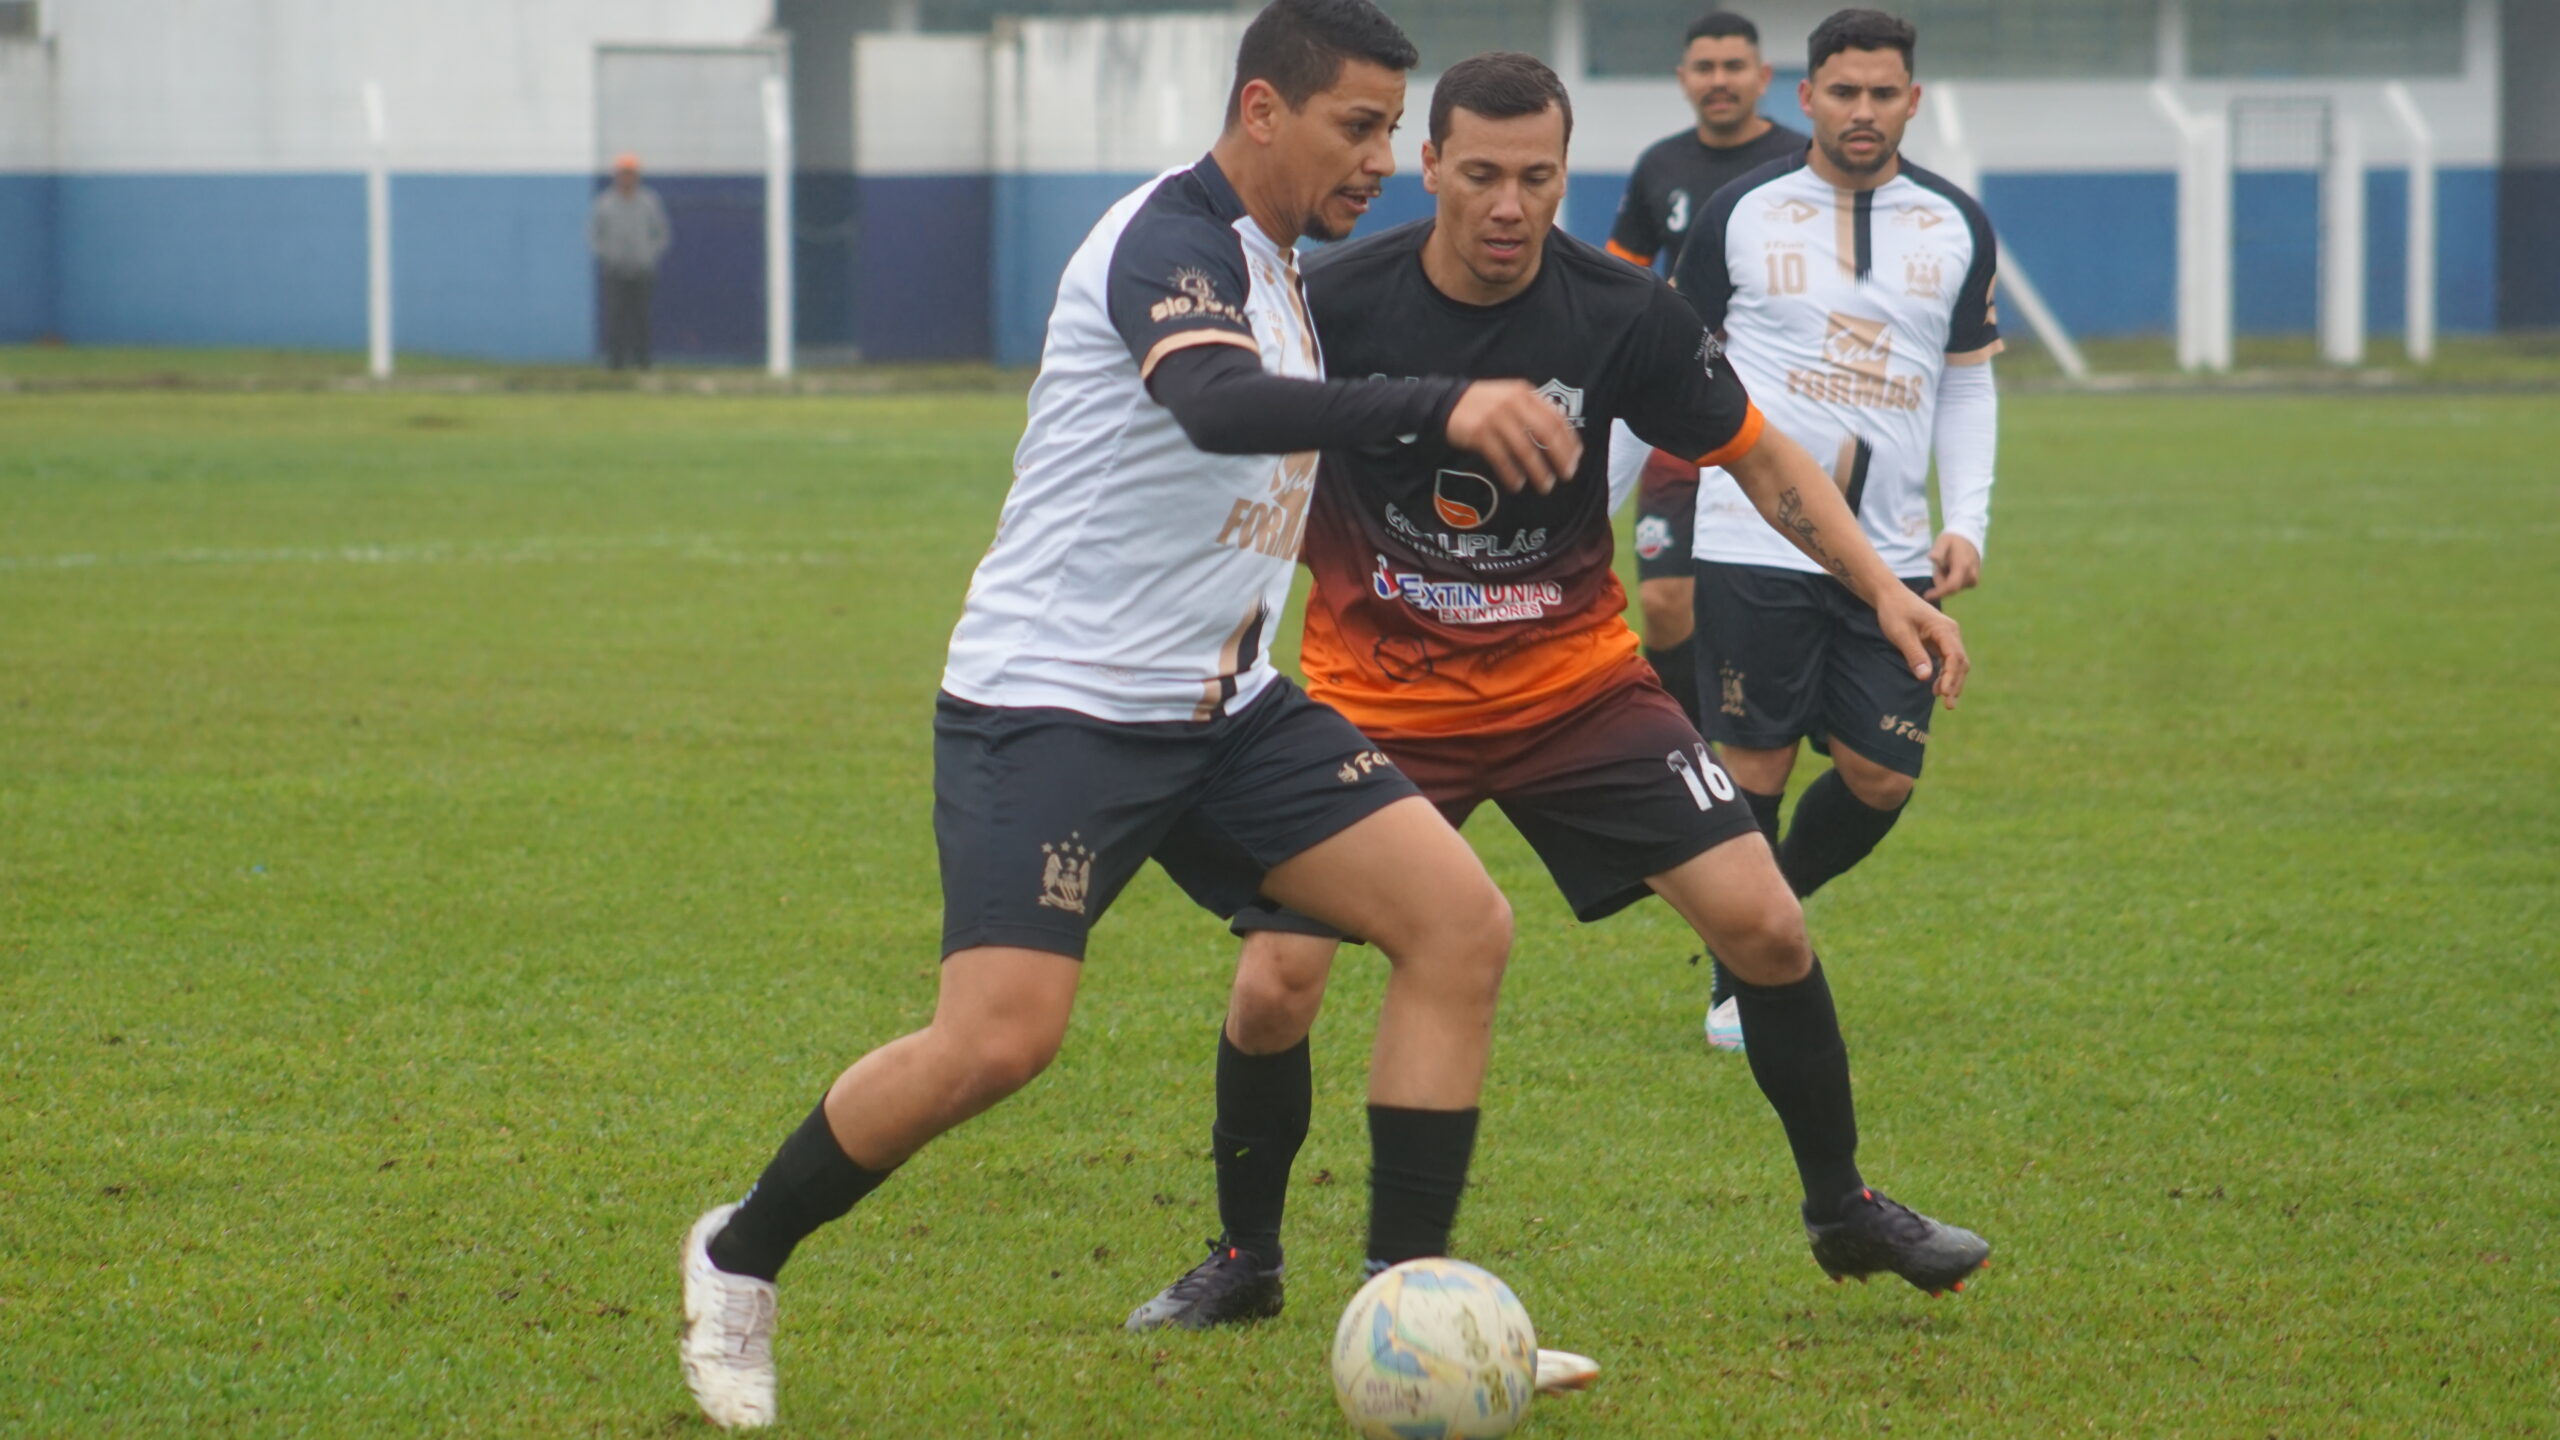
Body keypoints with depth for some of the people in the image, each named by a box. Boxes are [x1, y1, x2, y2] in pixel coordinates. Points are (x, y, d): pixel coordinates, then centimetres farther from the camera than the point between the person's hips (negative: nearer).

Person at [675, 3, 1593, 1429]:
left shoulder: (1285, 268, 13)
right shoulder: (1172, 236, -17)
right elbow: (1219, 406, -39)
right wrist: (1444, 404, -49)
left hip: (1222, 707, 9)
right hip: (1055, 704, -9)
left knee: (1463, 926, -5)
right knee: (1001, 1038, -20)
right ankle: (741, 1259, 6)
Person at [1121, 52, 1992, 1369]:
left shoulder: (1622, 317, -12)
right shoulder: (1332, 307, -16)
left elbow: (1759, 458, 2)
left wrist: (1883, 589, -9)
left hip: (1576, 682, 1)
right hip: (1375, 702, -1)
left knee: (1762, 925, -10)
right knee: (1273, 990, -13)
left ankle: (1842, 1210, 13)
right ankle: (1243, 1259, 14)